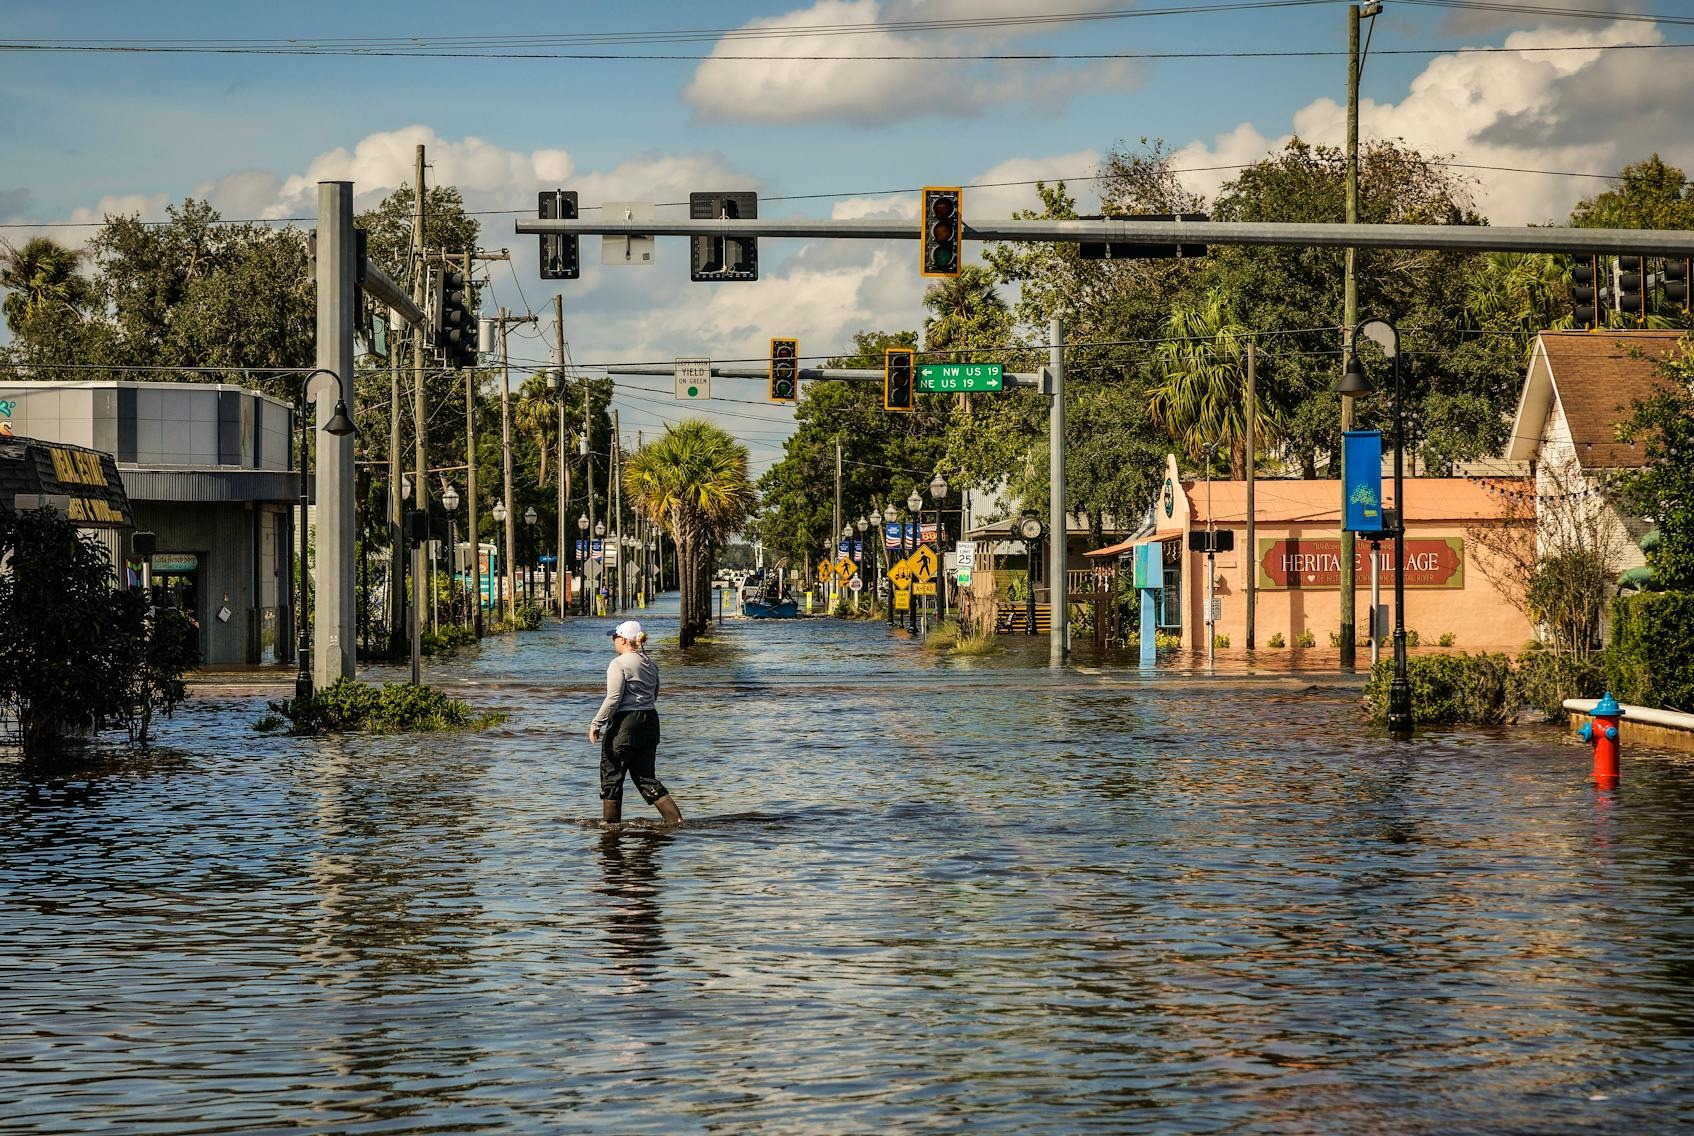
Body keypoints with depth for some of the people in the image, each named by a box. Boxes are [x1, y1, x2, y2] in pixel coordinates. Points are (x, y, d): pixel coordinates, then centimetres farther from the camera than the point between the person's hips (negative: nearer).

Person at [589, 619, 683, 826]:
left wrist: (596, 724, -13)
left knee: (611, 777, 7)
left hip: (625, 725, -8)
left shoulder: (619, 664, -12)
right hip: (650, 721, 8)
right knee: (646, 777, 9)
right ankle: (675, 819, -2)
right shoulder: (650, 664, 12)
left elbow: (613, 699, -17)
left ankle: (611, 822, 12)